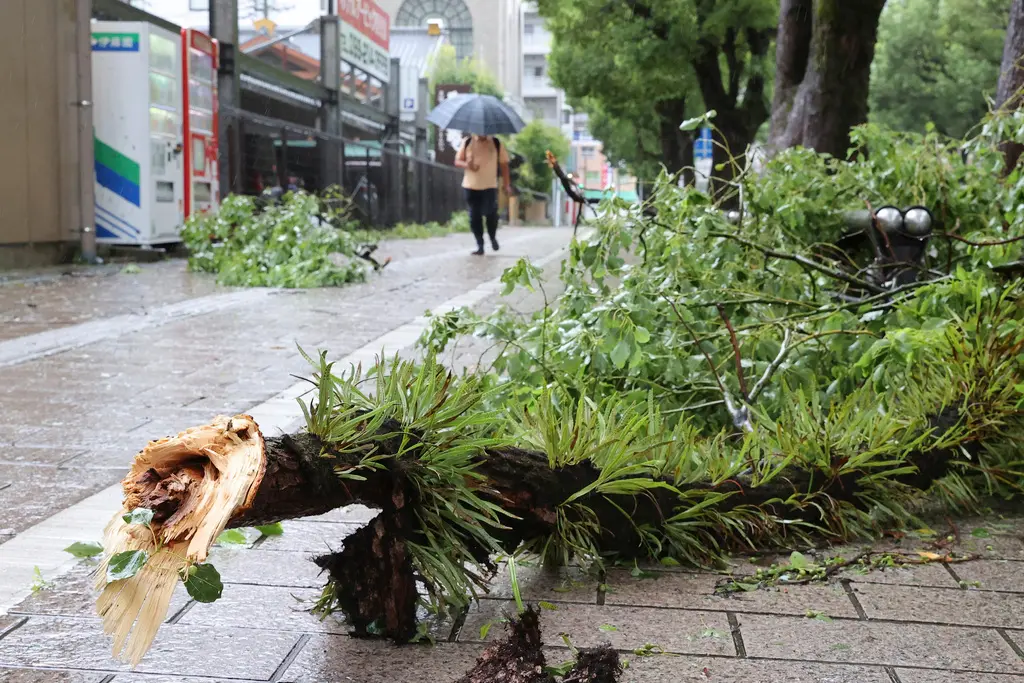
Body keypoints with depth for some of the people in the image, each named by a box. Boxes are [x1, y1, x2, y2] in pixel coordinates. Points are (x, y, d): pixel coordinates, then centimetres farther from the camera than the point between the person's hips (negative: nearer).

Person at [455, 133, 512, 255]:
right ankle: (480, 246, 11)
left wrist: (507, 185, 0)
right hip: (471, 187, 1)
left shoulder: (497, 144, 3)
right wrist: (467, 165, -16)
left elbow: (504, 164, 5)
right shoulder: (467, 143, 5)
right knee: (475, 217, 2)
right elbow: (457, 161, 7)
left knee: (490, 213, -11)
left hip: (490, 186, -1)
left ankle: (493, 238, 18)